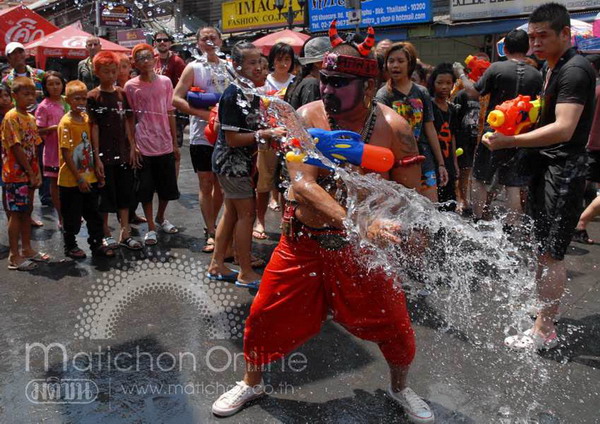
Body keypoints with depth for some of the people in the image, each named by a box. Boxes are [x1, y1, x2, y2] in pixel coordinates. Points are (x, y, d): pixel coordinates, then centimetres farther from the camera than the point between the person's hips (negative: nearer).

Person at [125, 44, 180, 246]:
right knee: (145, 189, 4)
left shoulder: (165, 82, 2)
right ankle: (151, 228, 17)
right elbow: (130, 118, 1)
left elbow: (170, 113, 6)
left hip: (165, 144, 2)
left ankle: (160, 218, 36)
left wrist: (175, 143, 7)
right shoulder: (131, 86, -2)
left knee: (167, 188, 12)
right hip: (143, 146, -2)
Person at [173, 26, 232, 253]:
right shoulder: (193, 68, -1)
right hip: (203, 135, -3)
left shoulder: (229, 67, 9)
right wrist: (203, 113, -20)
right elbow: (176, 99, -9)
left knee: (221, 184, 11)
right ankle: (211, 233, 9)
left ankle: (212, 225, 28)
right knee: (206, 185, 1)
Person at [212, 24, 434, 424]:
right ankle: (252, 383, 38)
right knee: (265, 317, 7)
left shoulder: (392, 127, -13)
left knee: (394, 325, 4)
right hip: (303, 241, 1)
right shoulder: (307, 117, -13)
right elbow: (302, 184, -26)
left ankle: (400, 388, 37)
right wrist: (352, 221, -40)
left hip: (362, 245, 0)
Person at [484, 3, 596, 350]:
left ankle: (545, 331, 5)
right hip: (545, 167, 10)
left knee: (551, 254, -5)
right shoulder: (551, 67, 16)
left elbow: (564, 129, -26)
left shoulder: (575, 70, -16)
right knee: (545, 250, 16)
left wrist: (511, 141, -26)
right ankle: (547, 312, 29)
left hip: (563, 171, -10)